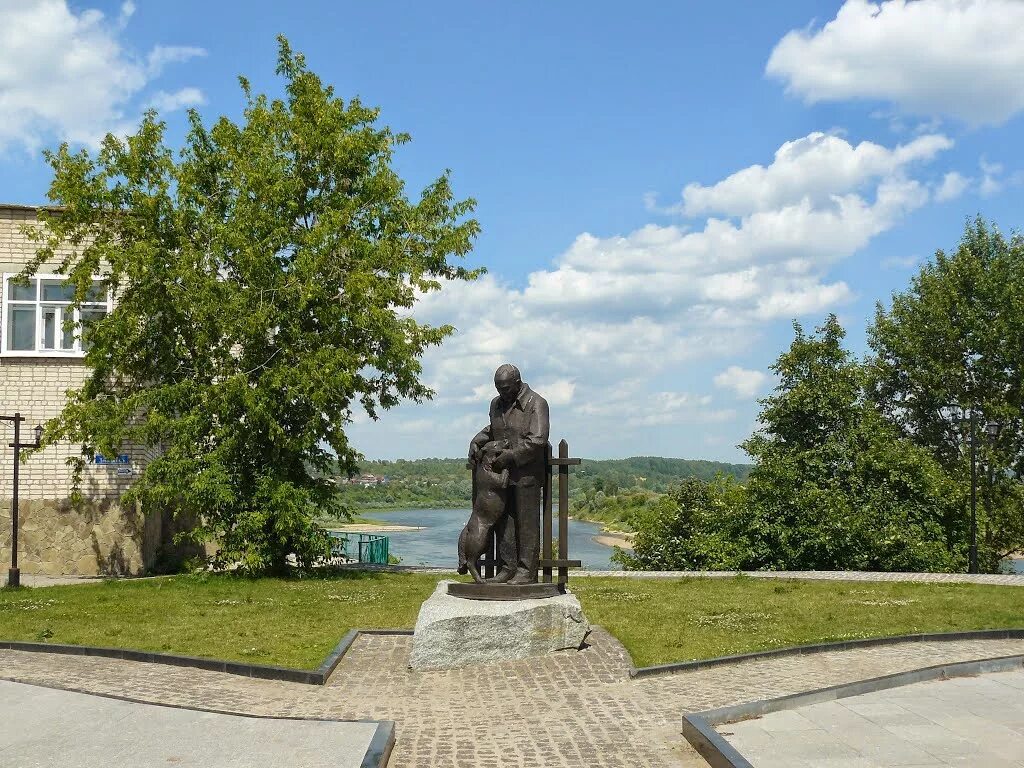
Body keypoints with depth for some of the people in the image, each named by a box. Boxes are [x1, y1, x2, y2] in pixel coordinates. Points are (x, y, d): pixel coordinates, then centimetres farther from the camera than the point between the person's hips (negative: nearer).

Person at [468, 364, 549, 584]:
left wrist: (509, 456, -19)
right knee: (503, 522, 7)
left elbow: (537, 440, -17)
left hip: (526, 475, -7)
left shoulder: (536, 404, -8)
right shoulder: (496, 404, 14)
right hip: (502, 474, 7)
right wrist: (476, 442, 11)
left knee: (527, 523, -3)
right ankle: (507, 568, 14)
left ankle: (527, 571, 1)